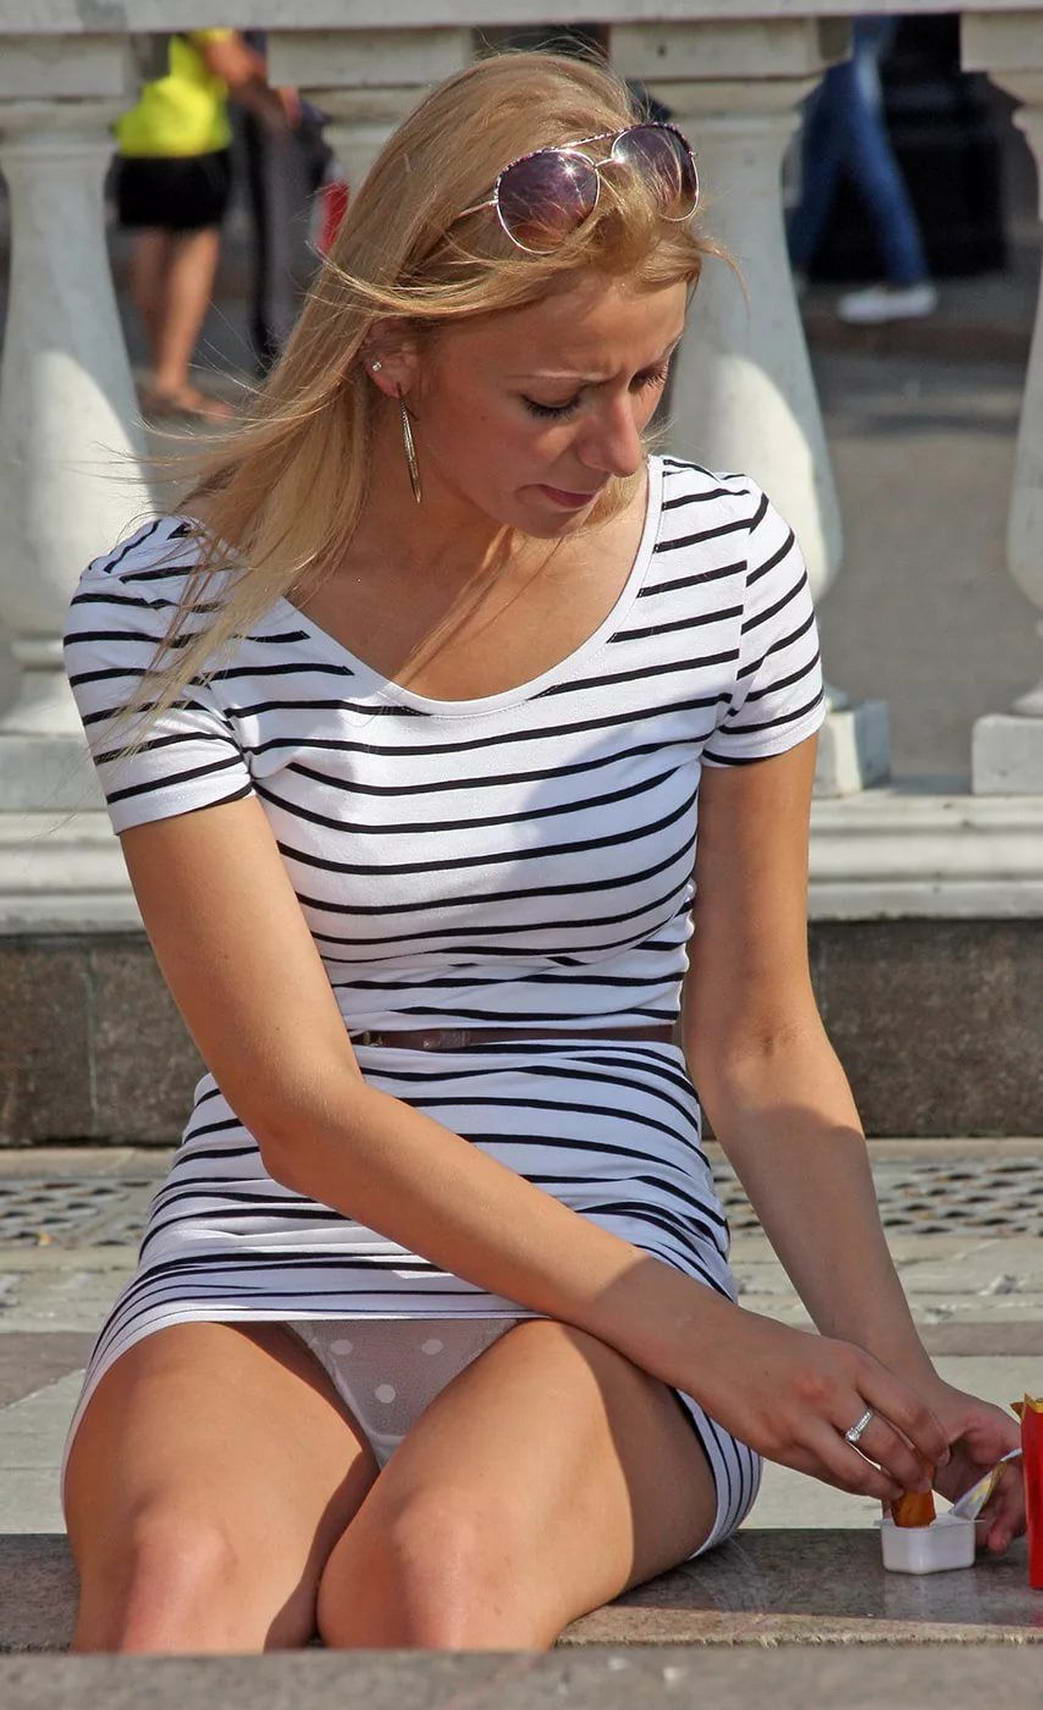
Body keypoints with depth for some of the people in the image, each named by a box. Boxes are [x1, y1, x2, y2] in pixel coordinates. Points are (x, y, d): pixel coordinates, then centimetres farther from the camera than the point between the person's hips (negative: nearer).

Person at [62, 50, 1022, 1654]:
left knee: (442, 1557, -37)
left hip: (600, 1306, 1)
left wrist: (897, 1374, -4)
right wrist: (698, 1335, -17)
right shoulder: (172, 612, -4)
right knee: (180, 1574, -37)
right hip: (259, 1287, -1)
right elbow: (303, 1105, -9)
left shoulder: (724, 564, 4)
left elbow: (758, 1046, 11)